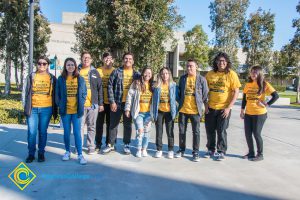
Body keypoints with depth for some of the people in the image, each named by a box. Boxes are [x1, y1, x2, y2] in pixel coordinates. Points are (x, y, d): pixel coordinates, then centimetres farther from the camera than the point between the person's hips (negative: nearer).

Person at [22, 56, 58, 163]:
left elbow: (55, 94, 8)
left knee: (43, 132, 6)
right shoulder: (31, 77, 6)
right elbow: (25, 92, 8)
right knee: (31, 132, 1)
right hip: (32, 109, 0)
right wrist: (25, 106, 3)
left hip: (46, 109, 0)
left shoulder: (52, 78, 6)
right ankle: (31, 154, 15)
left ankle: (41, 153, 19)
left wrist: (55, 109, 4)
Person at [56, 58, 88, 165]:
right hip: (65, 110, 1)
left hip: (77, 110, -1)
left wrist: (81, 105, -3)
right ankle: (67, 151, 28)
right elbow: (57, 94, 6)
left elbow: (84, 93, 5)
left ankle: (80, 154, 5)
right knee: (67, 132, 12)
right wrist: (60, 105, -3)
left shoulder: (80, 79, 2)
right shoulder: (61, 79, 3)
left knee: (77, 132, -1)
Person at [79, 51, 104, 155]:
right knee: (79, 126, 4)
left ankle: (91, 147, 18)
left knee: (92, 126, 8)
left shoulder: (95, 72, 8)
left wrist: (101, 103, 2)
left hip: (93, 104, 1)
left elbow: (100, 89, 7)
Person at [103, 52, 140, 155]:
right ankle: (111, 144, 21)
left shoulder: (137, 74, 5)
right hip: (117, 103, -1)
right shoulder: (116, 72, -1)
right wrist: (112, 101, -10)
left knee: (127, 124, 11)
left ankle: (126, 145, 24)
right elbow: (110, 86, -4)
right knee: (113, 124, 8)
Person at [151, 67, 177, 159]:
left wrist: (175, 111, -3)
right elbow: (154, 99, 4)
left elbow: (176, 97, 4)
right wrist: (153, 112, 1)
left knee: (170, 132, 6)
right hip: (159, 111, 1)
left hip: (169, 111, -1)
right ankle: (159, 150, 20)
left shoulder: (173, 85, 0)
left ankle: (171, 150, 18)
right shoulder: (157, 86, 1)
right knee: (159, 131, 8)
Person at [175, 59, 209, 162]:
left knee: (196, 132, 5)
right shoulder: (182, 78, 7)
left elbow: (205, 94, 3)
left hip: (195, 110, -3)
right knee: (182, 131, 12)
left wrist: (205, 105, 3)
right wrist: (179, 102, 8)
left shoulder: (201, 79, -3)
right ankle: (181, 150, 27)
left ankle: (195, 152, 18)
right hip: (183, 109, 3)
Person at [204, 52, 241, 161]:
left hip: (224, 108, -3)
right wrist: (206, 104, 1)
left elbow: (236, 92, -8)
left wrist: (228, 107, -14)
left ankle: (221, 152, 21)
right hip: (210, 107, 4)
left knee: (221, 131, 5)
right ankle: (211, 150, 29)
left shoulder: (231, 74, -7)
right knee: (209, 129, 11)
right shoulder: (210, 74, 3)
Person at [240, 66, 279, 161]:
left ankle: (260, 154, 15)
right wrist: (242, 110, 10)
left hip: (259, 114, -5)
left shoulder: (264, 84, -7)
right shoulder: (248, 84, 6)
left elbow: (276, 96, -9)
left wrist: (267, 104, -14)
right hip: (248, 114, 5)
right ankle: (251, 153, 25)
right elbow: (244, 98, 12)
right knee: (248, 134, 8)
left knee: (256, 134, -2)